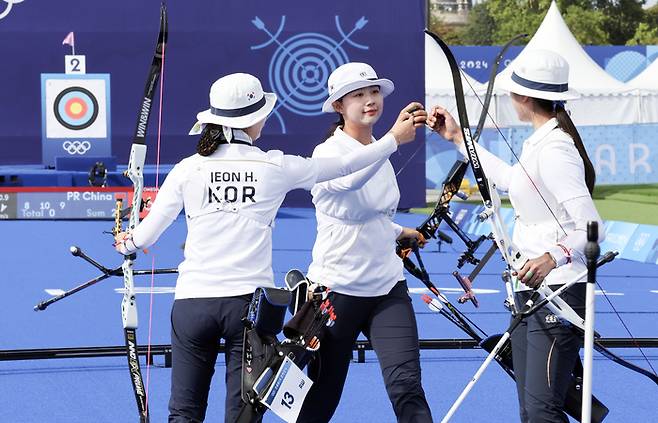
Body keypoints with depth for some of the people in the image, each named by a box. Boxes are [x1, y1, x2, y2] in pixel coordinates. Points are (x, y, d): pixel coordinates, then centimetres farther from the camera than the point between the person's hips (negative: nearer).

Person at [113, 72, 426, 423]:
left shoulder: (188, 169, 2)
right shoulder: (274, 167, 0)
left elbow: (146, 234, 9)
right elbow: (344, 166, 10)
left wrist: (127, 244, 32)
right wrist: (394, 138, 24)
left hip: (192, 301, 1)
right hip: (249, 300, -1)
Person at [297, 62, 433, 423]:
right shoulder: (328, 152, -11)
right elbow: (348, 180, -37)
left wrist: (399, 232, 13)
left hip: (387, 288, 5)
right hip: (337, 289, -5)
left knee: (406, 386, -12)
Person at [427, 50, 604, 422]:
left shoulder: (553, 150, -18)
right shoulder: (542, 141, 12)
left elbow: (591, 227, -24)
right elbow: (511, 180, 34)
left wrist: (554, 257, -40)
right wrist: (458, 137, 39)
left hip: (556, 293, -10)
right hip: (530, 293, 10)